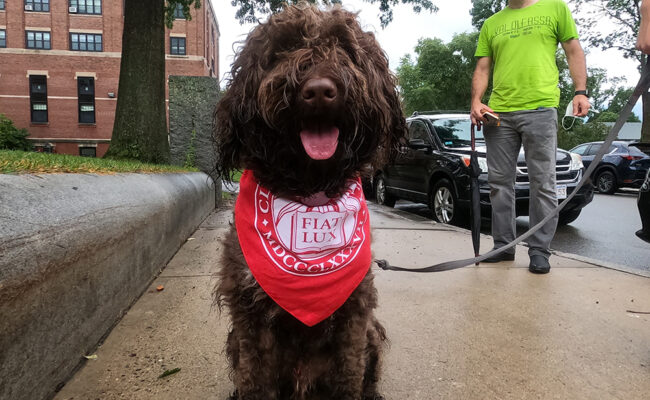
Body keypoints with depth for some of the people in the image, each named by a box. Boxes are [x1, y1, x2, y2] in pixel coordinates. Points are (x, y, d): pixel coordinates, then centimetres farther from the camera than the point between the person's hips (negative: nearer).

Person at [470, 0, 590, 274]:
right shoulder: (491, 24, 19)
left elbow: (574, 51, 9)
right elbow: (482, 69, 15)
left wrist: (580, 91, -4)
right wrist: (476, 101, -2)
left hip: (540, 108, -3)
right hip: (498, 112, 3)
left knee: (542, 183, -3)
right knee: (499, 181, 4)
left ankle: (539, 251, 4)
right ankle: (503, 246, 14)